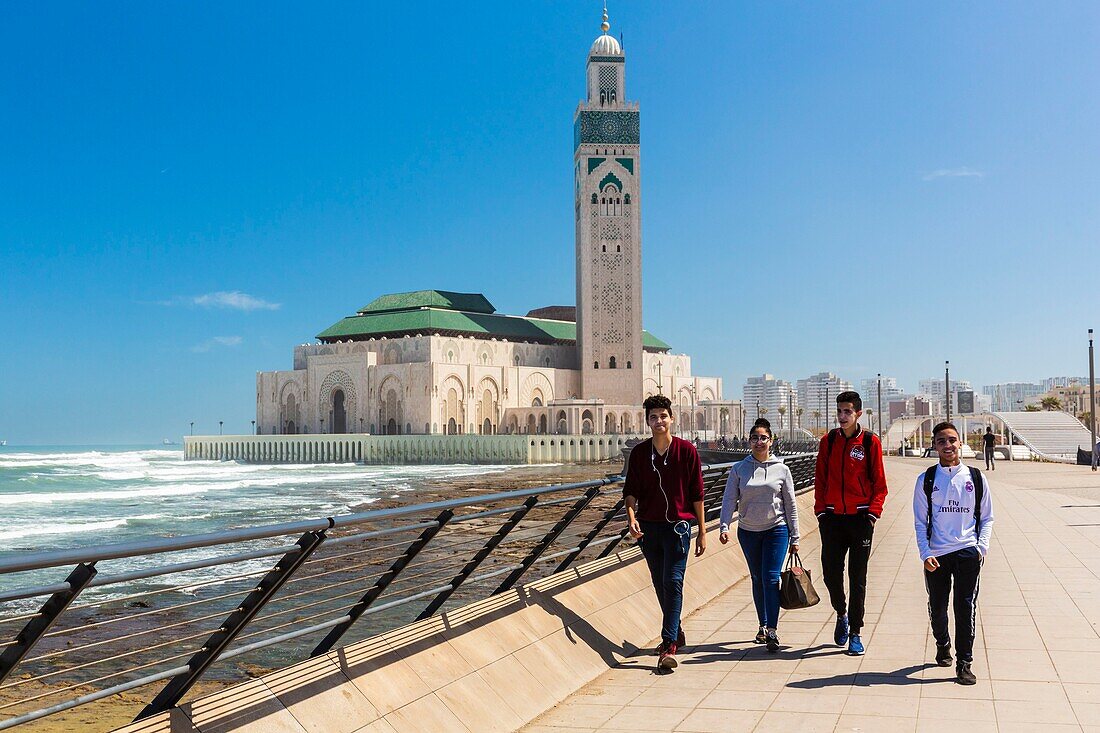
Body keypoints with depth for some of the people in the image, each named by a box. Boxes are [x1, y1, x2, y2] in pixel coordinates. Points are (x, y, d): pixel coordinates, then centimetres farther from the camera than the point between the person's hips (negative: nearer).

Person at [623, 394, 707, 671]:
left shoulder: (687, 450, -3)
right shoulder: (639, 452, 3)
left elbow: (697, 493, 0)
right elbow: (630, 490, 3)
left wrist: (702, 531, 0)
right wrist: (631, 517, -15)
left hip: (678, 525, -4)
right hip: (648, 526, 4)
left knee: (672, 582, -11)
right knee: (660, 584, 13)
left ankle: (669, 647, -11)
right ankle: (676, 633, 32)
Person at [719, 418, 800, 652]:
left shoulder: (781, 470, 0)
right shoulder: (739, 469, 1)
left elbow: (790, 505, 4)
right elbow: (729, 500, -4)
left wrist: (794, 538, 3)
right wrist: (724, 526, -19)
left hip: (776, 529, -2)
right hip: (748, 532, 2)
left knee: (771, 578, -11)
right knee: (757, 579, 11)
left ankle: (772, 632, -9)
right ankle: (763, 626, 24)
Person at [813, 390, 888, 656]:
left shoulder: (870, 442, -2)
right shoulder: (828, 441, 5)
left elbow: (879, 483, 0)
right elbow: (820, 479, 10)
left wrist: (873, 512, -9)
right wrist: (820, 509, 2)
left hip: (860, 517, -2)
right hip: (832, 517, 2)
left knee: (858, 578, 2)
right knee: (830, 573, 5)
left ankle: (855, 633, 11)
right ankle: (841, 614, 33)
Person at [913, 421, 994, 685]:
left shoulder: (976, 478, 4)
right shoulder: (926, 480, 3)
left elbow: (987, 518, 10)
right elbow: (920, 522, 4)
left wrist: (982, 547, -4)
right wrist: (925, 554, -5)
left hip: (968, 552, -1)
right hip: (936, 555, 1)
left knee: (966, 607, -5)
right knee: (937, 608, 11)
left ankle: (965, 663, 5)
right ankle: (942, 645, 39)